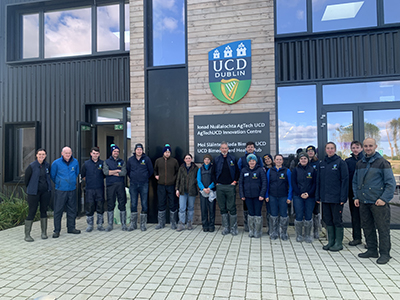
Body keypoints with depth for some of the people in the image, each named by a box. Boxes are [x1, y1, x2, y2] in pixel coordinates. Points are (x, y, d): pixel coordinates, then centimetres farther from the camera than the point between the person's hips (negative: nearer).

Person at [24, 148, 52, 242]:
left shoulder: (47, 165, 3)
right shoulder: (32, 166, -10)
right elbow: (26, 178, 1)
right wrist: (30, 187, 10)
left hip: (45, 191, 4)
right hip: (34, 192, -4)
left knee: (44, 210, 9)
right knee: (32, 212, -2)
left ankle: (44, 232, 19)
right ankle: (27, 235, 8)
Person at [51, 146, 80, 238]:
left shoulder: (75, 162, 5)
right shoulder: (56, 163, -5)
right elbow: (52, 175, 8)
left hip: (72, 190, 3)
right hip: (60, 190, -3)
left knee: (72, 210, 10)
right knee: (58, 210, -1)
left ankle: (71, 228, 23)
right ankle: (57, 230, 9)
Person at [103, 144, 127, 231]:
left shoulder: (122, 162, 11)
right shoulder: (107, 161, 11)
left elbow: (124, 173, -5)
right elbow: (105, 172, -7)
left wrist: (111, 173, -5)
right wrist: (117, 171, -6)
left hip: (120, 185, 0)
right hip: (110, 185, 0)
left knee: (122, 204, 1)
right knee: (110, 205, 3)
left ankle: (123, 224, 9)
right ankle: (110, 224, 14)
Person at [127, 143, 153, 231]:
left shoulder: (146, 159, 0)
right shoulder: (130, 159, 6)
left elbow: (151, 171, 8)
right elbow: (127, 170, 19)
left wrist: (146, 178, 10)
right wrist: (132, 178, 15)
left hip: (144, 184, -2)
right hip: (133, 184, 2)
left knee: (144, 204, 1)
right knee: (133, 204, 5)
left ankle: (143, 224, 11)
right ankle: (133, 224, 15)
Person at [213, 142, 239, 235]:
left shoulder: (233, 158, 4)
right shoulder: (216, 159, 7)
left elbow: (237, 171, 8)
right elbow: (214, 172, 12)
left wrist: (235, 181, -1)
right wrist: (216, 182, 3)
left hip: (230, 186, -2)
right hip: (220, 186, 2)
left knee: (232, 208, 0)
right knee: (223, 208, 7)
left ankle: (233, 228, 10)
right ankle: (225, 227, 17)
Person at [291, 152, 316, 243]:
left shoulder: (312, 170, 5)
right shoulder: (295, 170, 4)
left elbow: (315, 183, 3)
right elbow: (293, 183, 1)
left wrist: (309, 193, -10)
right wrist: (300, 193, -11)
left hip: (310, 196, 1)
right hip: (298, 196, -1)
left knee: (308, 216, 4)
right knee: (299, 216, -1)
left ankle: (308, 235, 17)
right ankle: (299, 235, 13)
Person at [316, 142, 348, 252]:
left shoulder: (340, 162, -5)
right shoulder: (322, 164, 10)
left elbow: (345, 180, -8)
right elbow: (318, 180, 13)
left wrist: (343, 197, -14)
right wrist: (318, 196, 8)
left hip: (336, 198, -5)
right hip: (325, 197, 5)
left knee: (337, 220, 4)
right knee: (327, 220, 12)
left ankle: (339, 243, 16)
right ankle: (331, 241, 24)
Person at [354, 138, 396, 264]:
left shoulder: (382, 162, -5)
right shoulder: (360, 163, 12)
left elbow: (391, 183, -7)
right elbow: (355, 182, 19)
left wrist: (384, 199, -14)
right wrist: (356, 197, 9)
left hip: (379, 203, -6)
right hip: (363, 202, 6)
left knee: (383, 228, 1)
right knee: (367, 227, 13)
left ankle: (385, 253, 12)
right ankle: (372, 250, 26)